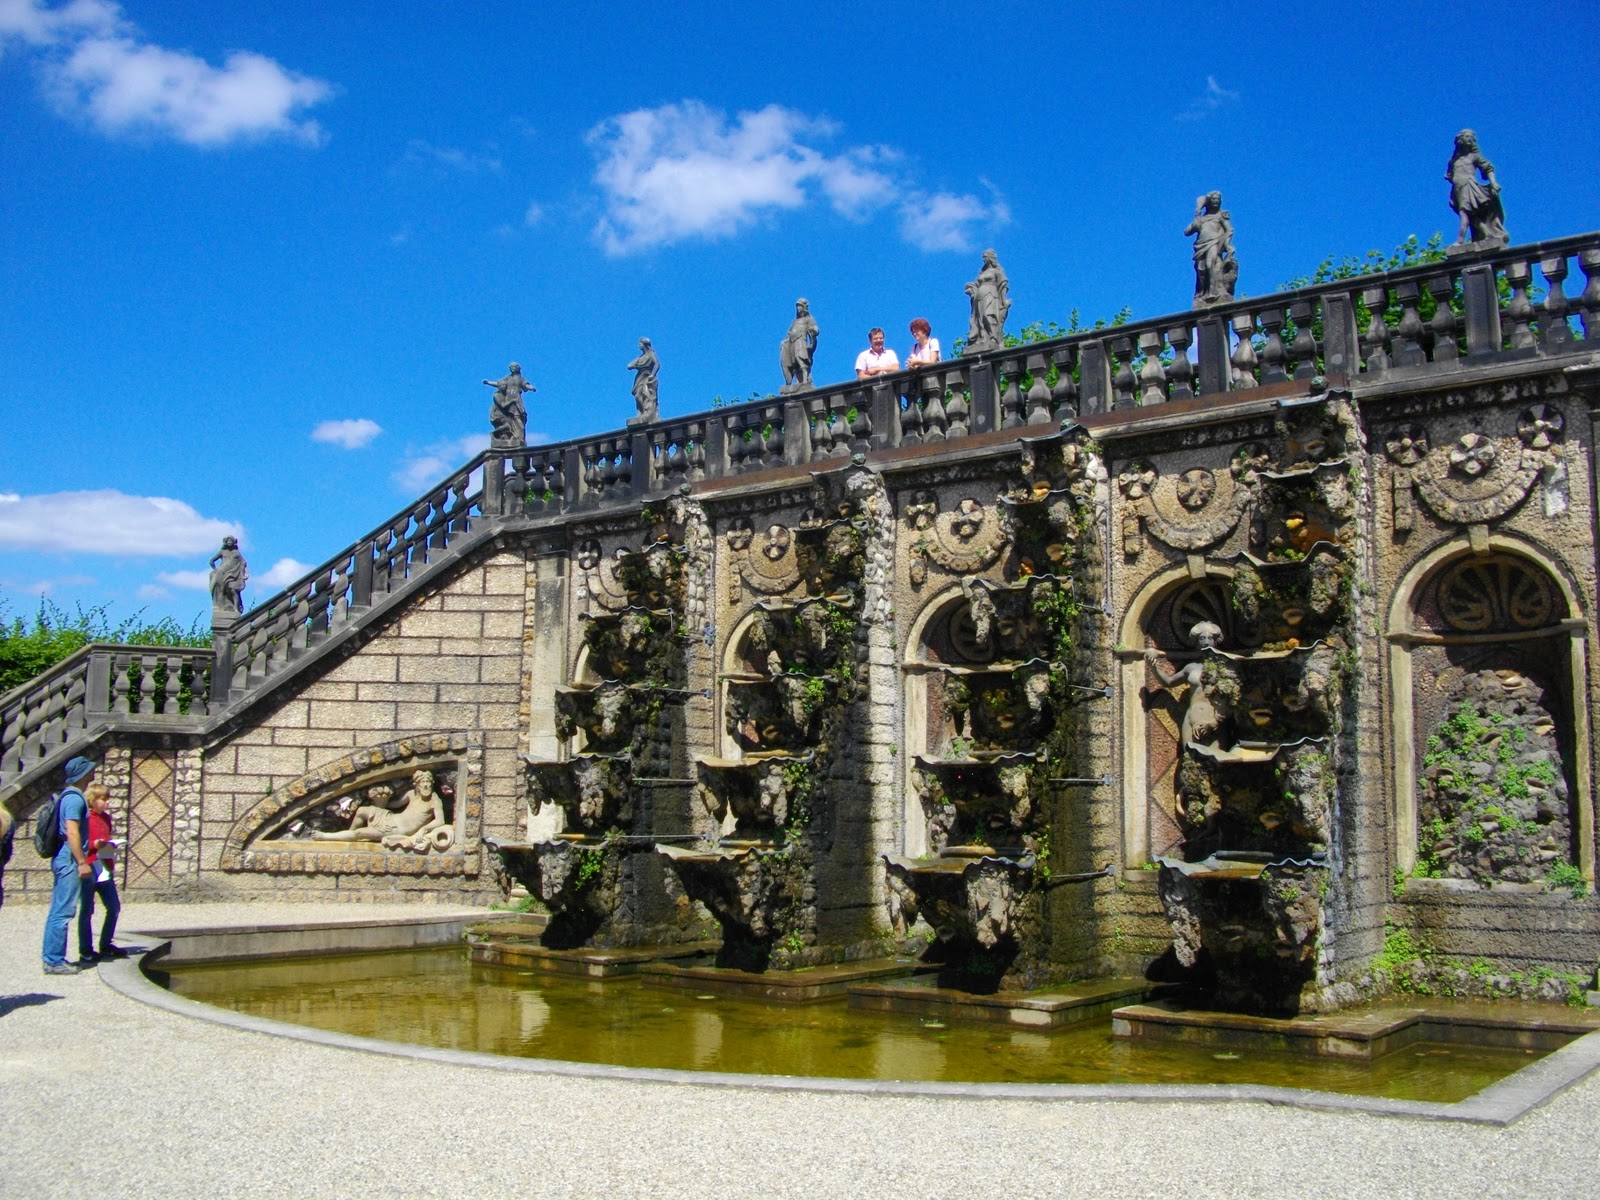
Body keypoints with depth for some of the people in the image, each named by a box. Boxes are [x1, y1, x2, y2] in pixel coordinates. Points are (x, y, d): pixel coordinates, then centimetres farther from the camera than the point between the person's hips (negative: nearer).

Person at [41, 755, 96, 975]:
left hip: (63, 859, 10)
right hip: (70, 859, -10)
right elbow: (72, 832, -21)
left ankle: (53, 959, 17)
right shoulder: (74, 798, -14)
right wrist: (82, 862, -20)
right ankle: (54, 960, -5)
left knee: (57, 911, 12)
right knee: (63, 912, -7)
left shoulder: (69, 795, 16)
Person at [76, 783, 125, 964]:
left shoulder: (106, 818, 13)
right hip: (89, 870, -8)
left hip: (105, 869, 8)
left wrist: (111, 845, 7)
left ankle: (106, 945, 23)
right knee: (87, 910, 0)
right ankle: (86, 952, 6)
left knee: (114, 907, 10)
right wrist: (94, 845, -25)